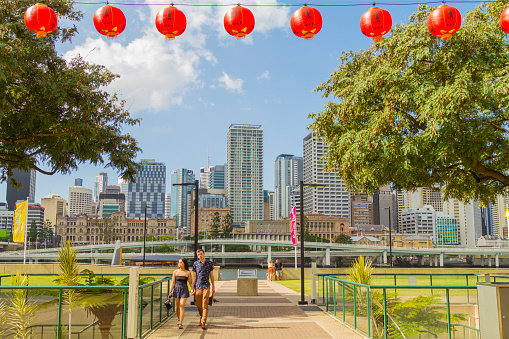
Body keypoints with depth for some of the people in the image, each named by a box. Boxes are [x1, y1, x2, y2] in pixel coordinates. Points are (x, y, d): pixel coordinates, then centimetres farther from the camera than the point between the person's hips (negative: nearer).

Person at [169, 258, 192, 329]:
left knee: (182, 306, -12)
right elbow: (173, 283, 4)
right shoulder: (175, 272, 3)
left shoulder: (188, 273, -1)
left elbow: (190, 283, 4)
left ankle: (180, 323, -10)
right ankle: (178, 319, 36)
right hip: (176, 289, 2)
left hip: (184, 290, -2)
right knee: (177, 306, 10)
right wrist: (170, 292, 0)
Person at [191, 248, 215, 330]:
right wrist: (192, 288, 1)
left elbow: (211, 275, 10)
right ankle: (201, 318, 33)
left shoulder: (209, 263, 2)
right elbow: (194, 277, 5)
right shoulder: (195, 264, 3)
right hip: (197, 287, 1)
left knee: (205, 305, -6)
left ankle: (203, 323, -5)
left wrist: (213, 287, 11)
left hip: (206, 287, -1)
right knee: (199, 305, 10)